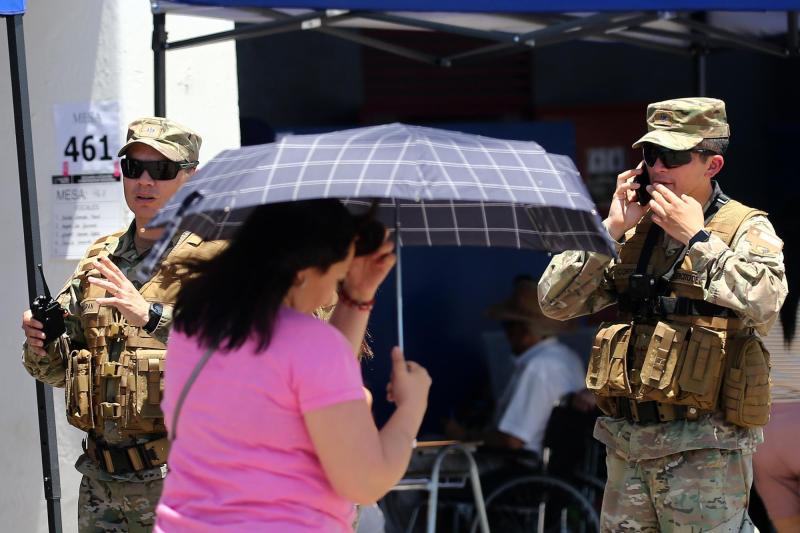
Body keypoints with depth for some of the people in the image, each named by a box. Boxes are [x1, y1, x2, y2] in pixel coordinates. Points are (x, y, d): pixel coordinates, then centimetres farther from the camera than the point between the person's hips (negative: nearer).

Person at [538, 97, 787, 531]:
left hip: (705, 451, -5)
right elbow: (554, 301, 4)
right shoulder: (634, 233, 10)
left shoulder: (746, 230, -3)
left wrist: (696, 237, -16)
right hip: (627, 445, 5)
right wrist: (610, 230, -5)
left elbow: (764, 304, -25)